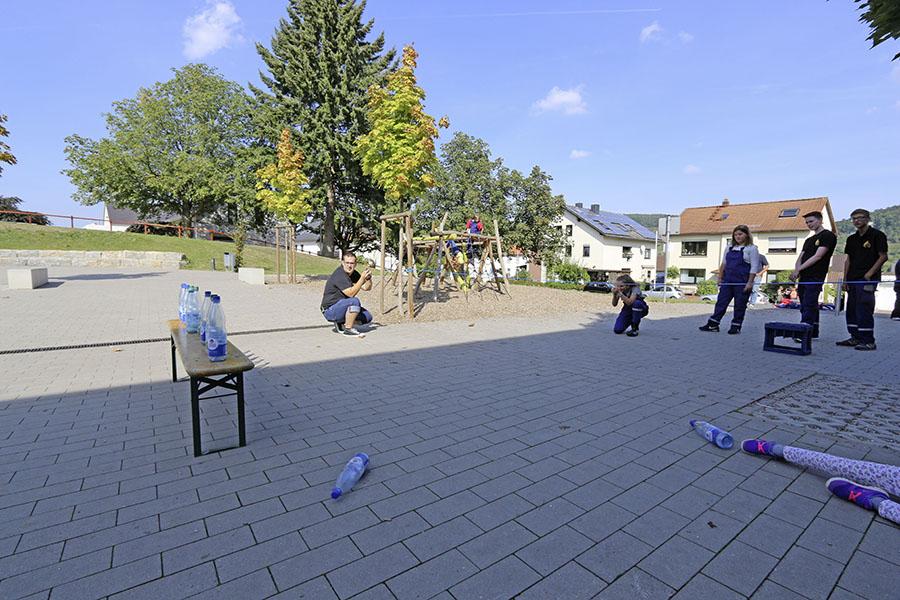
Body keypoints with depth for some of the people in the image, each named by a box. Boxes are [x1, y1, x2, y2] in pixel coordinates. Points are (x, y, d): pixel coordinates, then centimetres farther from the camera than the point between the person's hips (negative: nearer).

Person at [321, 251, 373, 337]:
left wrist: (368, 277, -13)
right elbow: (351, 293, -29)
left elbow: (367, 288, 7)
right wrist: (362, 278, -33)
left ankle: (341, 324, 9)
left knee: (367, 317, 0)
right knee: (354, 301, -33)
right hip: (330, 311, -9)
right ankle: (348, 329, -19)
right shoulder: (339, 275, -21)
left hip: (341, 307, 9)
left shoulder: (353, 273, 6)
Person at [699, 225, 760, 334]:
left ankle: (736, 326, 12)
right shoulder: (729, 248, 12)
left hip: (742, 283, -5)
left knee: (739, 305, 3)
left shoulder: (752, 249, -3)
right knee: (721, 302, 3)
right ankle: (713, 324, 5)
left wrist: (750, 282, -15)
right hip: (727, 281, 5)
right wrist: (720, 278, 11)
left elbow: (754, 267, -8)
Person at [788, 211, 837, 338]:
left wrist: (799, 269, -17)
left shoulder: (828, 236, -2)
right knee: (811, 306, 10)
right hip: (804, 278, 8)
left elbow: (818, 256, -12)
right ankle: (813, 333, 15)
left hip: (815, 278, -8)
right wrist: (796, 272, -5)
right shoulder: (809, 240, 22)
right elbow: (800, 257, 15)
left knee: (808, 306, -13)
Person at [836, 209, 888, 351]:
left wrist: (869, 273, -15)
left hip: (867, 279, -7)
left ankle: (868, 341, -4)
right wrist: (845, 278, 9)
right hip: (853, 279, 7)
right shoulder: (852, 239, 16)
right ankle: (855, 338, 17)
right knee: (851, 309, 9)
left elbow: (883, 257, -7)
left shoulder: (877, 235, -3)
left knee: (864, 310, -10)